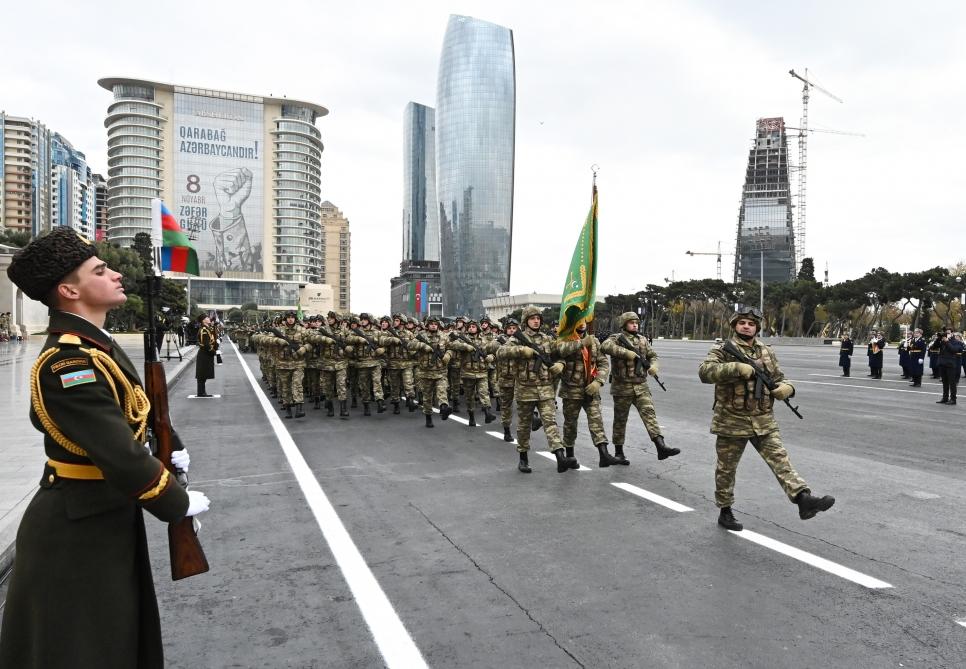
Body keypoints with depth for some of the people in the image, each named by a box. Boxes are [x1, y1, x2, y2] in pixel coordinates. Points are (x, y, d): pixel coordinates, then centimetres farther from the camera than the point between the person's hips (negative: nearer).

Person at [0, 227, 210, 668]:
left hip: (107, 516, 9)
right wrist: (178, 504, -18)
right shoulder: (68, 362, -27)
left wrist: (171, 447, 5)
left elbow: (133, 405, 19)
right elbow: (121, 455, -31)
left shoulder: (96, 344, 5)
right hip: (77, 530, -9)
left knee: (119, 634, 26)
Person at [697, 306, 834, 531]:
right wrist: (737, 368, -31)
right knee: (726, 468, 8)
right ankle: (725, 511, 23)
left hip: (764, 421, 4)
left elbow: (778, 379, 17)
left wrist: (786, 388, -8)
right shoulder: (722, 350, -6)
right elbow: (705, 372, -22)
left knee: (780, 459, -9)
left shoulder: (767, 352, 10)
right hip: (731, 422, -3)